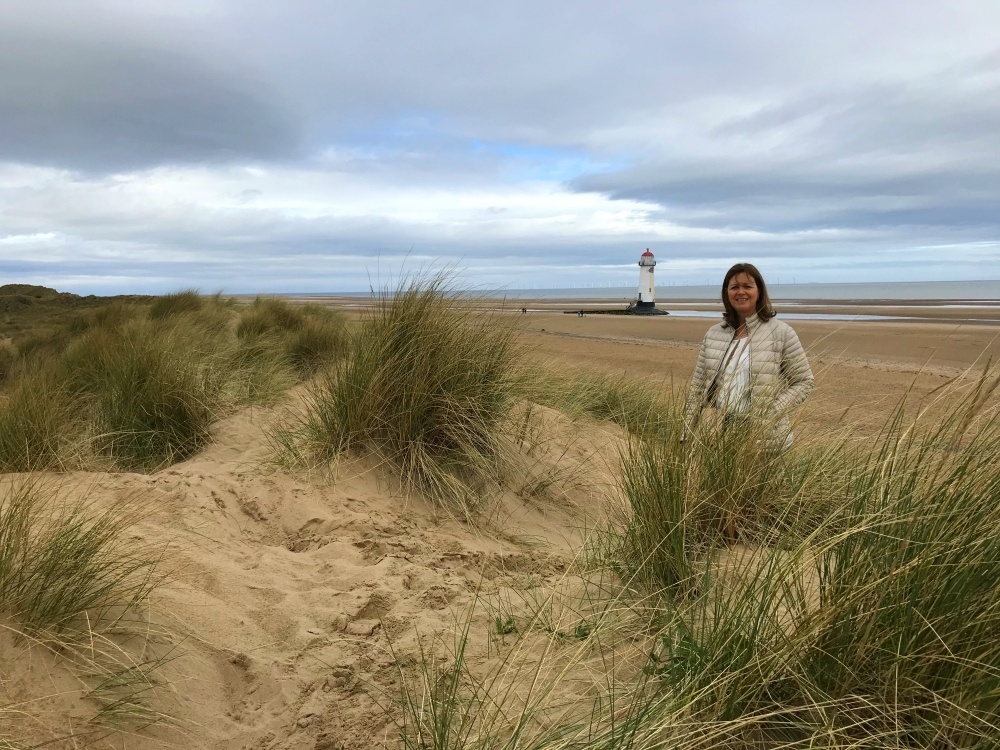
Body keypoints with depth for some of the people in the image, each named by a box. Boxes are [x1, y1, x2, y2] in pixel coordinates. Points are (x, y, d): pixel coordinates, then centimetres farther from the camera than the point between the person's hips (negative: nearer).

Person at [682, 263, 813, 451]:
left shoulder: (781, 333, -4)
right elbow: (697, 387, 7)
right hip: (720, 434, 3)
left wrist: (772, 413, -14)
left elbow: (804, 381, -2)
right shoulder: (713, 334, 6)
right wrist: (687, 435, 1)